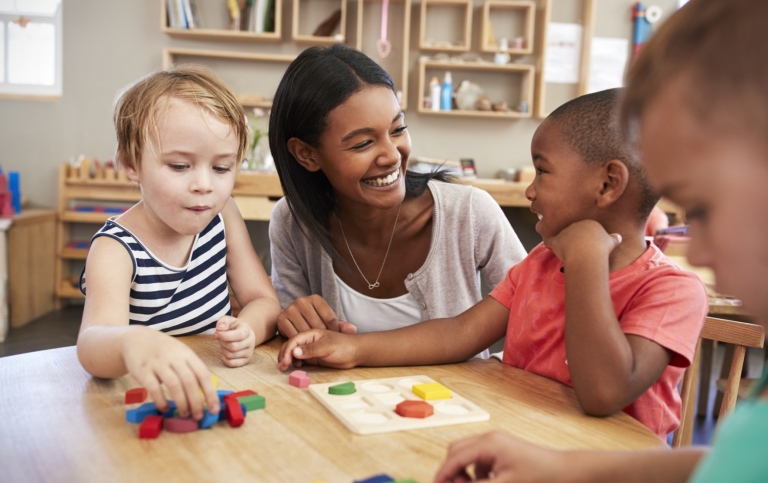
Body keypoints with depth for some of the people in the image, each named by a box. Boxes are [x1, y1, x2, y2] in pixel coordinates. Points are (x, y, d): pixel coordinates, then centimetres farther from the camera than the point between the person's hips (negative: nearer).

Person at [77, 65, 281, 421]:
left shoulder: (222, 215, 0)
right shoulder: (116, 249, -15)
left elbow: (264, 300, 2)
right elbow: (93, 342, -32)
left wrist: (247, 329, -22)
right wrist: (131, 342, -55)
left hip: (218, 391, 5)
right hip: (147, 399, -4)